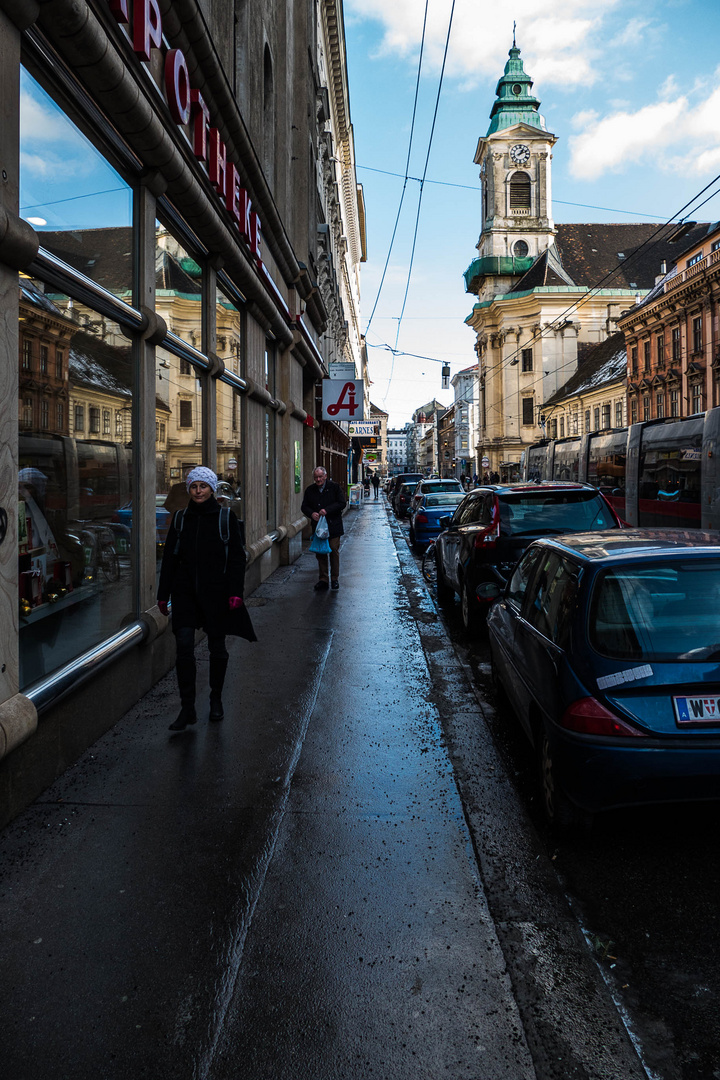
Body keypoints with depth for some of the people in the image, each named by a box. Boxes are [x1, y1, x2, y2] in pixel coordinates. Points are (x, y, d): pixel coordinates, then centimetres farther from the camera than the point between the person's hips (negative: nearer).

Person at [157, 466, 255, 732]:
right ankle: (187, 708, -1)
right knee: (184, 645, -8)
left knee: (217, 647, 8)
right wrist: (163, 594, 7)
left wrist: (235, 592, -11)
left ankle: (216, 700, 27)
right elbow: (169, 558, 10)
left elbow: (237, 558, -2)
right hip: (185, 591, 2)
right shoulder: (180, 518, 7)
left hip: (216, 592, -1)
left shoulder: (226, 519, -1)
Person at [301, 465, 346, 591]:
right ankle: (323, 579, 12)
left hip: (333, 526, -3)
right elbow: (304, 506, 9)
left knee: (334, 552, 1)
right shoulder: (309, 490, 8)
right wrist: (311, 513, -13)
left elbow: (342, 504, -6)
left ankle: (334, 579, 12)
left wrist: (327, 510, -18)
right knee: (320, 553, 5)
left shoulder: (335, 487, -2)